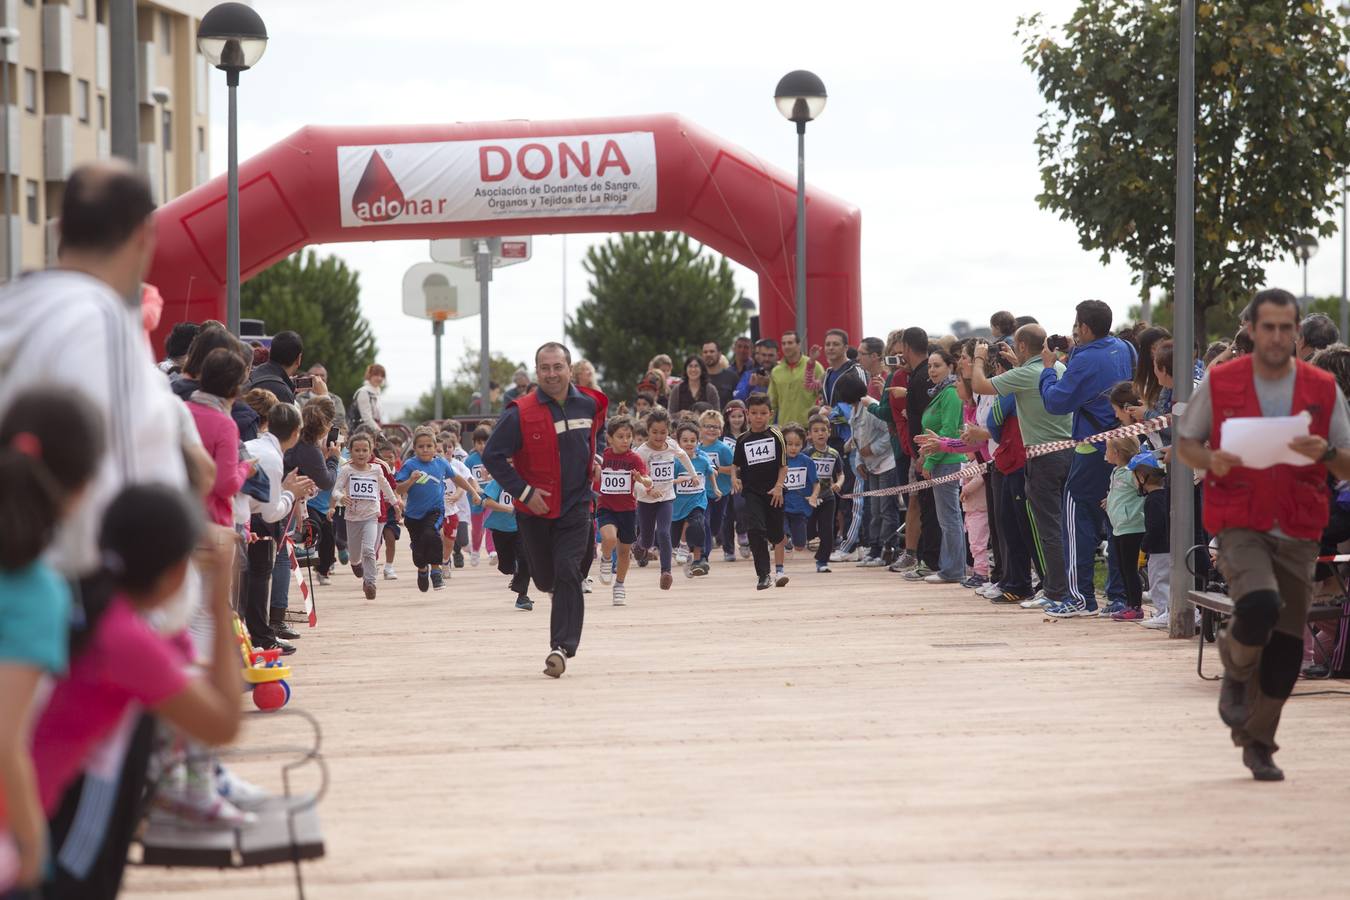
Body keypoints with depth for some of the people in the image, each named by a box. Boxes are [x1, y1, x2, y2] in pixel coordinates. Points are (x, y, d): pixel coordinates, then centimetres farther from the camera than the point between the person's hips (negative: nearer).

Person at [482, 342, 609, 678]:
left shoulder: (589, 404, -2)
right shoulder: (520, 413, -16)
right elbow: (492, 457, -12)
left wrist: (596, 458, 4)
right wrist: (524, 492, -16)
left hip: (576, 506, 1)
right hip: (535, 509, -1)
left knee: (568, 574, -12)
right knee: (545, 578, 12)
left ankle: (562, 647, -11)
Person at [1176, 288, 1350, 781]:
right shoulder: (1219, 383, 0)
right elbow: (1185, 443, 9)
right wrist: (1211, 460, -13)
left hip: (1298, 535, 3)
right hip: (1240, 528, -3)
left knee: (1286, 646, 5)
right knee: (1260, 606, -29)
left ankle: (1259, 744, 24)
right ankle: (1236, 674, 5)